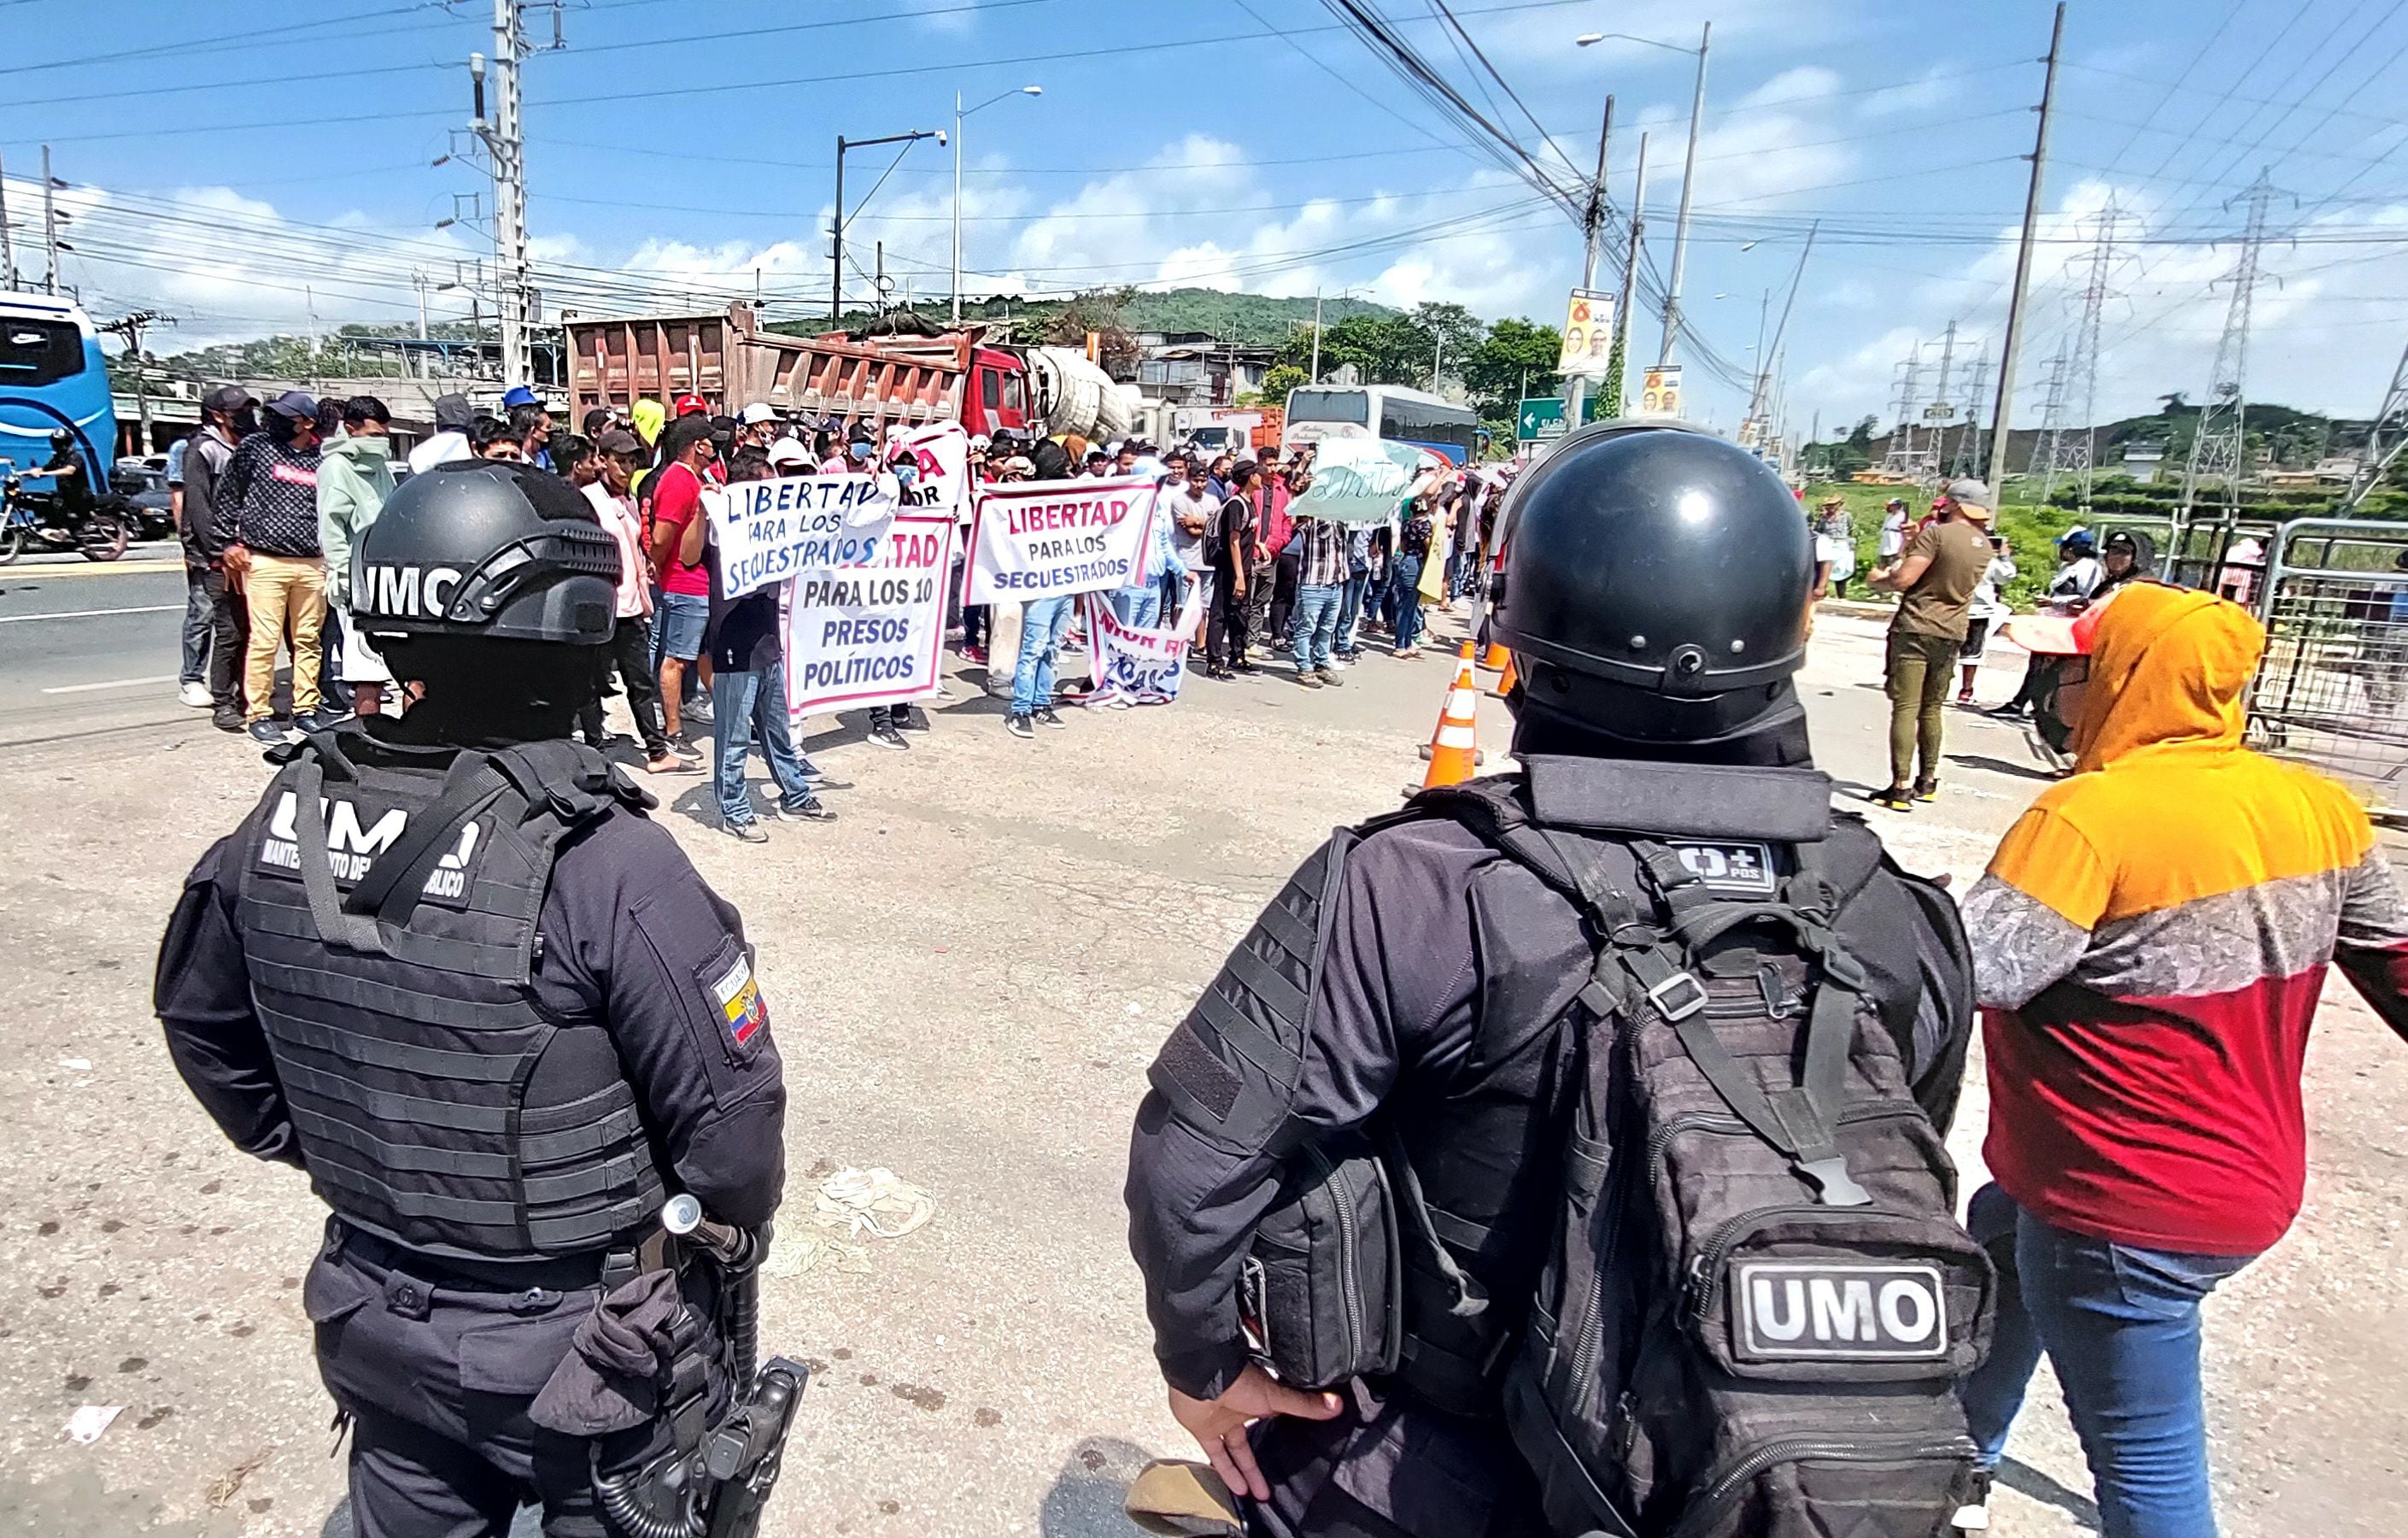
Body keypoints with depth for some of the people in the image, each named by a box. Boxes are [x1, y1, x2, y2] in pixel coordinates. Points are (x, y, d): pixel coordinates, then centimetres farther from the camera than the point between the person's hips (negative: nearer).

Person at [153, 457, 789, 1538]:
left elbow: (200, 1022, 6)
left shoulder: (289, 813, -11)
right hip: (584, 1360, -5)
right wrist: (740, 1214, -2)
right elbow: (731, 1125, -24)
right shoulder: (600, 859, -30)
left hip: (377, 1326, 5)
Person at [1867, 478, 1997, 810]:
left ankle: (1900, 788, -11)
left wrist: (1879, 580, 2)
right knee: (1932, 708, 18)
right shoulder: (1985, 547, 11)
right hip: (1952, 633, 7)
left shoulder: (1937, 534, -11)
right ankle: (1928, 780, 25)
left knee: (1905, 708, -7)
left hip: (1915, 628, -7)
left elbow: (1903, 580, -17)